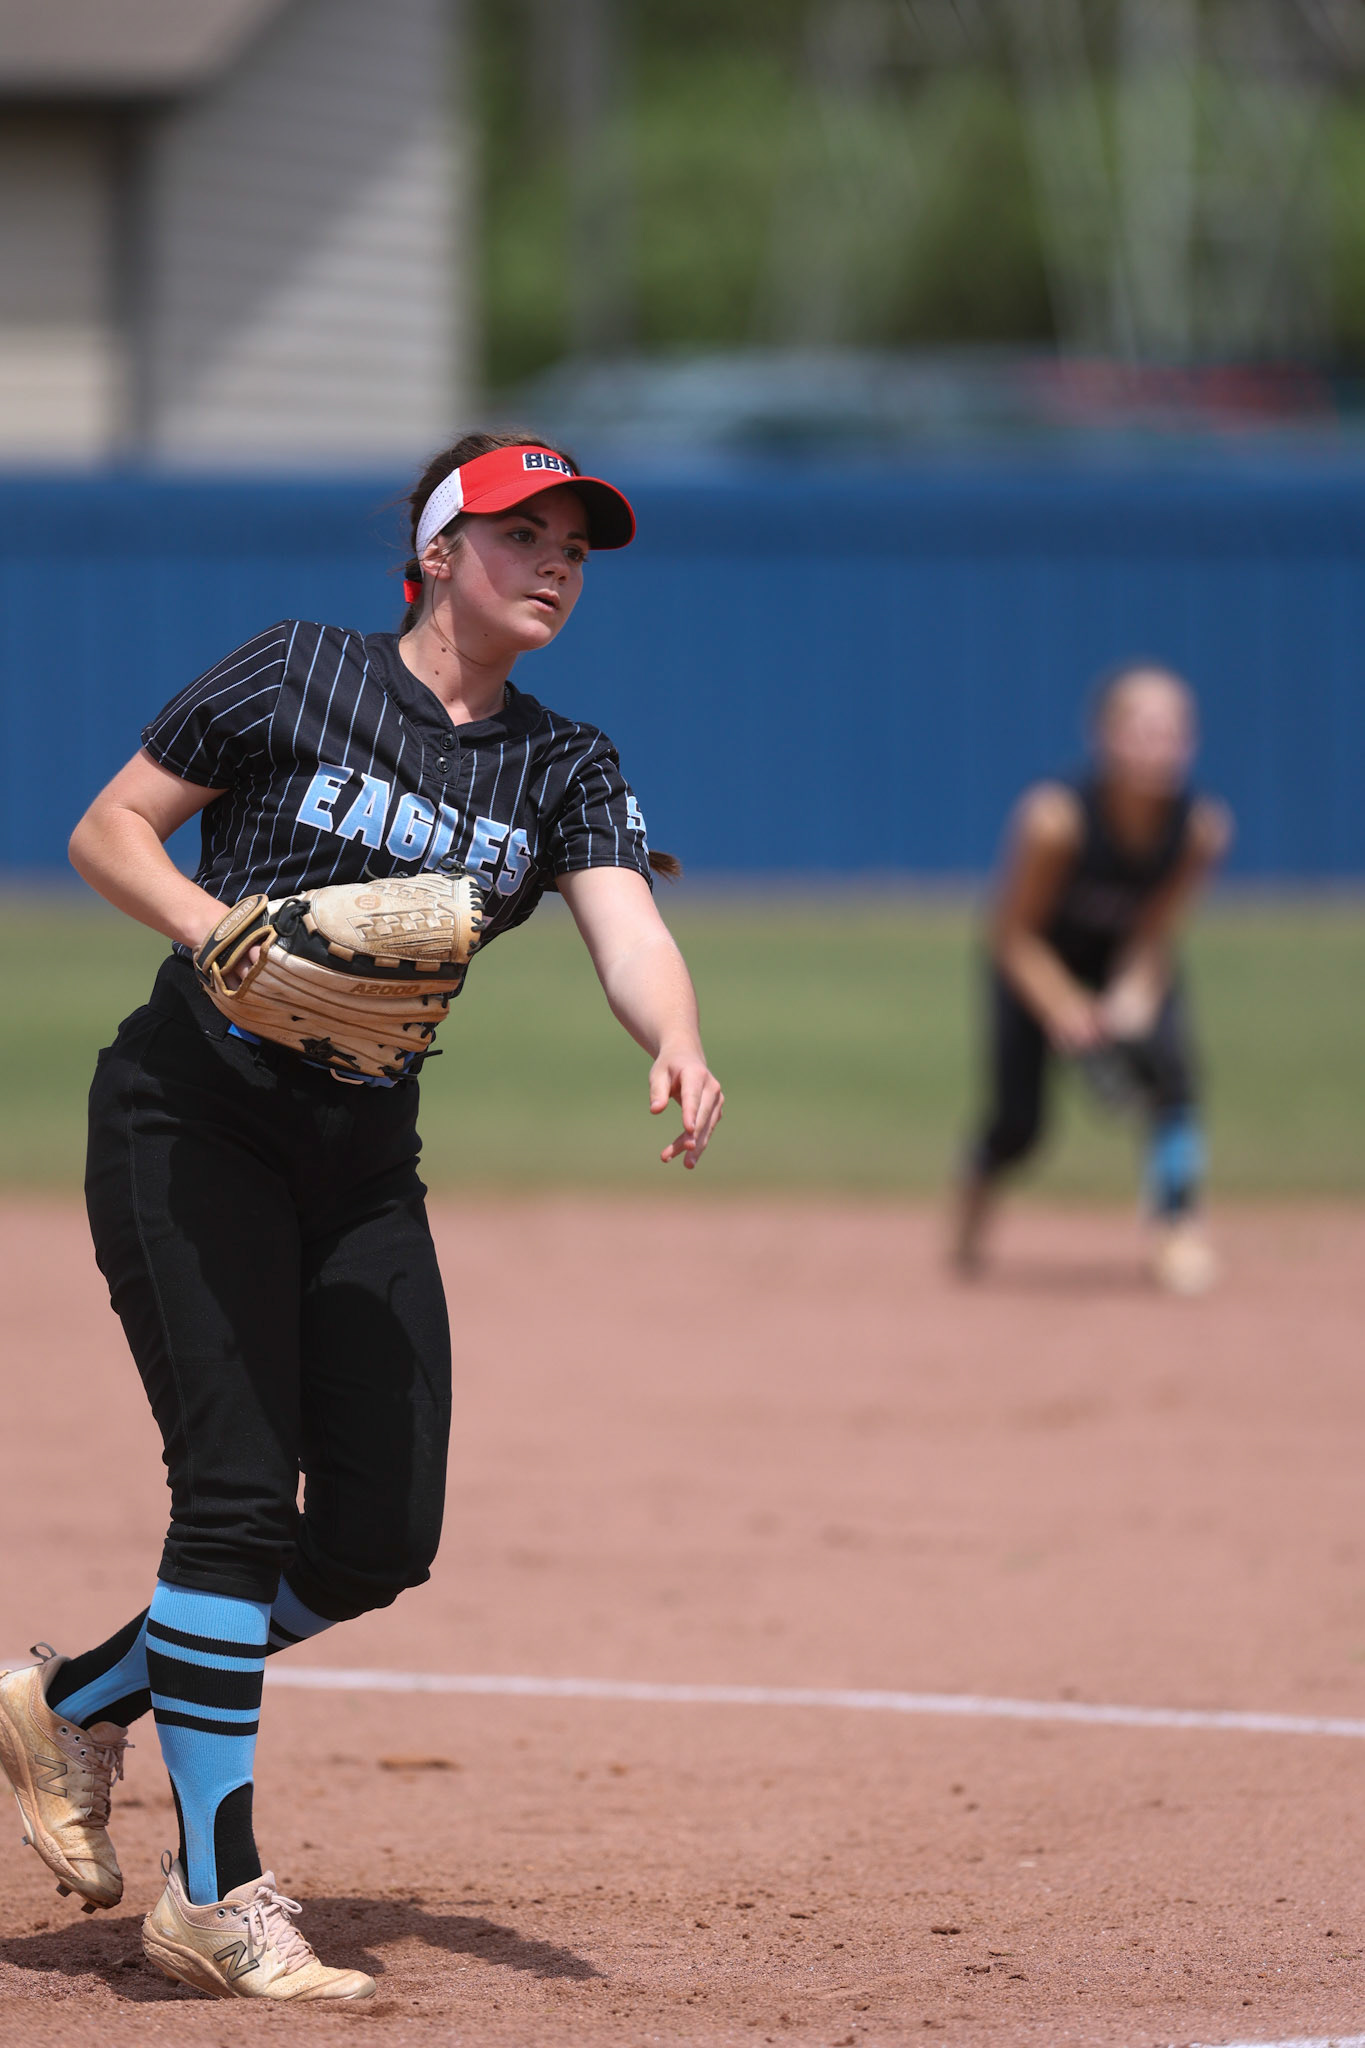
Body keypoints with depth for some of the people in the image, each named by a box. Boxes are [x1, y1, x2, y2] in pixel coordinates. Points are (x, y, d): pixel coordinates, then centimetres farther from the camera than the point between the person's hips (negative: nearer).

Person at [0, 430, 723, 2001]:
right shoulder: (296, 678, -5)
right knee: (239, 1489, -15)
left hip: (363, 1158, 6)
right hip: (189, 1120, -5)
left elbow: (629, 930, -11)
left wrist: (674, 1043, -33)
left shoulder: (563, 771, 6)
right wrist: (226, 931, -21)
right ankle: (213, 1896, -8)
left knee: (382, 1534, -1)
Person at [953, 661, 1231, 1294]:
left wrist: (1129, 1000, -32)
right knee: (1017, 1126, -7)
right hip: (1042, 965, -2)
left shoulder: (1201, 827, -24)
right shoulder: (1055, 819, -33)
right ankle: (974, 1194, 28)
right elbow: (1013, 934, -23)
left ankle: (1178, 1225, -10)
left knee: (1170, 1069, -25)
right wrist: (1066, 1009, -35)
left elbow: (1154, 935, -15)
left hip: (1129, 968, 2)